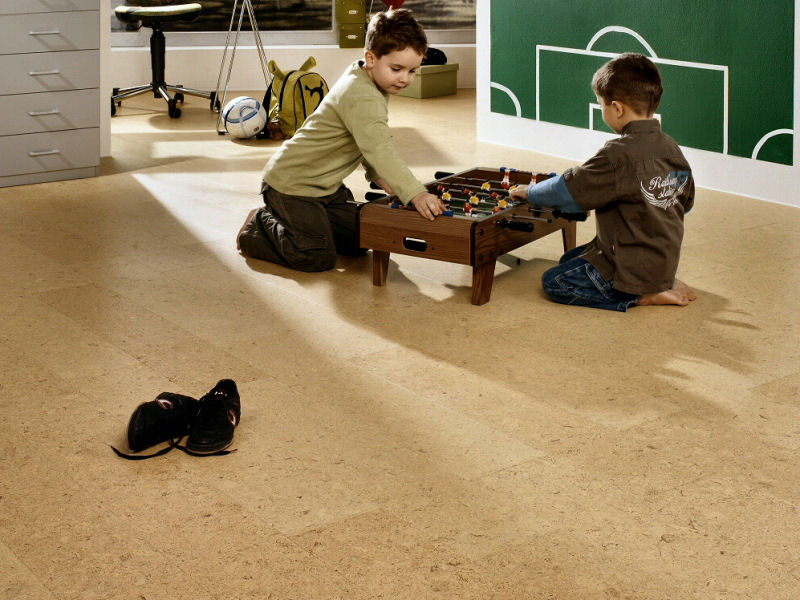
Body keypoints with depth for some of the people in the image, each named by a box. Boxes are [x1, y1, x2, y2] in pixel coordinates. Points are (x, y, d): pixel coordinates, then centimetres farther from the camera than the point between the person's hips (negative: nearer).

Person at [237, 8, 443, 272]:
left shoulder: (364, 81, 5)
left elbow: (369, 144, 20)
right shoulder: (363, 98, -29)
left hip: (325, 184, 10)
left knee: (359, 242, 9)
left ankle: (287, 220, 23)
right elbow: (380, 149, -43)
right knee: (318, 258, -15)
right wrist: (415, 194, -51)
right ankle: (260, 226, 9)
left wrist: (378, 176, 8)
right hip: (292, 184, -10)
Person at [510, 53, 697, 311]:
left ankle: (642, 297, -4)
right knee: (570, 259, 24)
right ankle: (661, 284, 12)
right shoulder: (671, 148, 1)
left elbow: (569, 190, -17)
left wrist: (530, 192, 1)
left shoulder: (619, 154, -24)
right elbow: (686, 201, 14)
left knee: (554, 282, 2)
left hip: (633, 268, -9)